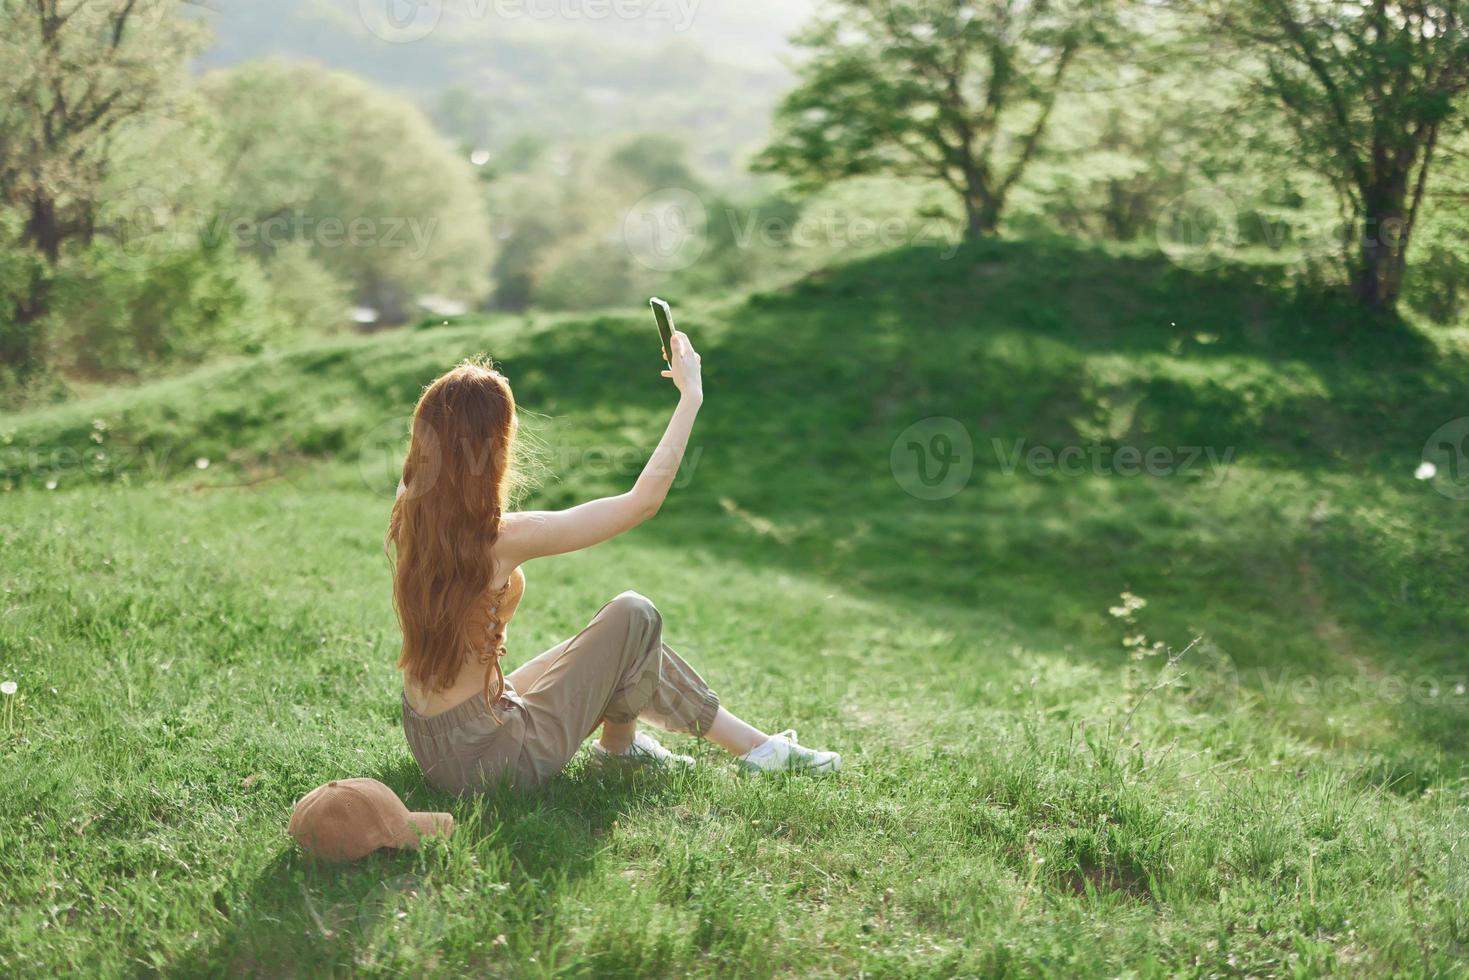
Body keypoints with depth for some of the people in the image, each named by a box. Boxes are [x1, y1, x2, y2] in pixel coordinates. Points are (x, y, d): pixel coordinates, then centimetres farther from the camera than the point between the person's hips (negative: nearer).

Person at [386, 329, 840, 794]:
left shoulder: (409, 514, -6)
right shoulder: (503, 538, -27)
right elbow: (644, 499, -20)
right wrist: (691, 394, -11)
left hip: (429, 744, 9)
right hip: (482, 755, -9)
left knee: (629, 649, 18)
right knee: (634, 617, -1)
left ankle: (752, 743, 26)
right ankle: (619, 745, 23)